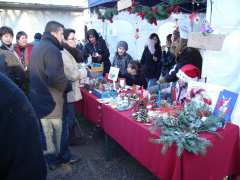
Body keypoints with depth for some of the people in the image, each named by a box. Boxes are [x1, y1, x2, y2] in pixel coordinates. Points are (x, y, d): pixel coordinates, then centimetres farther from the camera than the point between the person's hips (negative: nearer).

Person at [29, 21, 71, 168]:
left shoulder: (37, 48, 14)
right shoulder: (52, 49, -18)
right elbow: (55, 76, -31)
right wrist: (68, 86, -14)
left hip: (38, 96, 10)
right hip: (51, 98, -10)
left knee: (44, 129, 19)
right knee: (57, 129, 6)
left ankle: (48, 156, 33)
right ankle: (55, 157, 20)